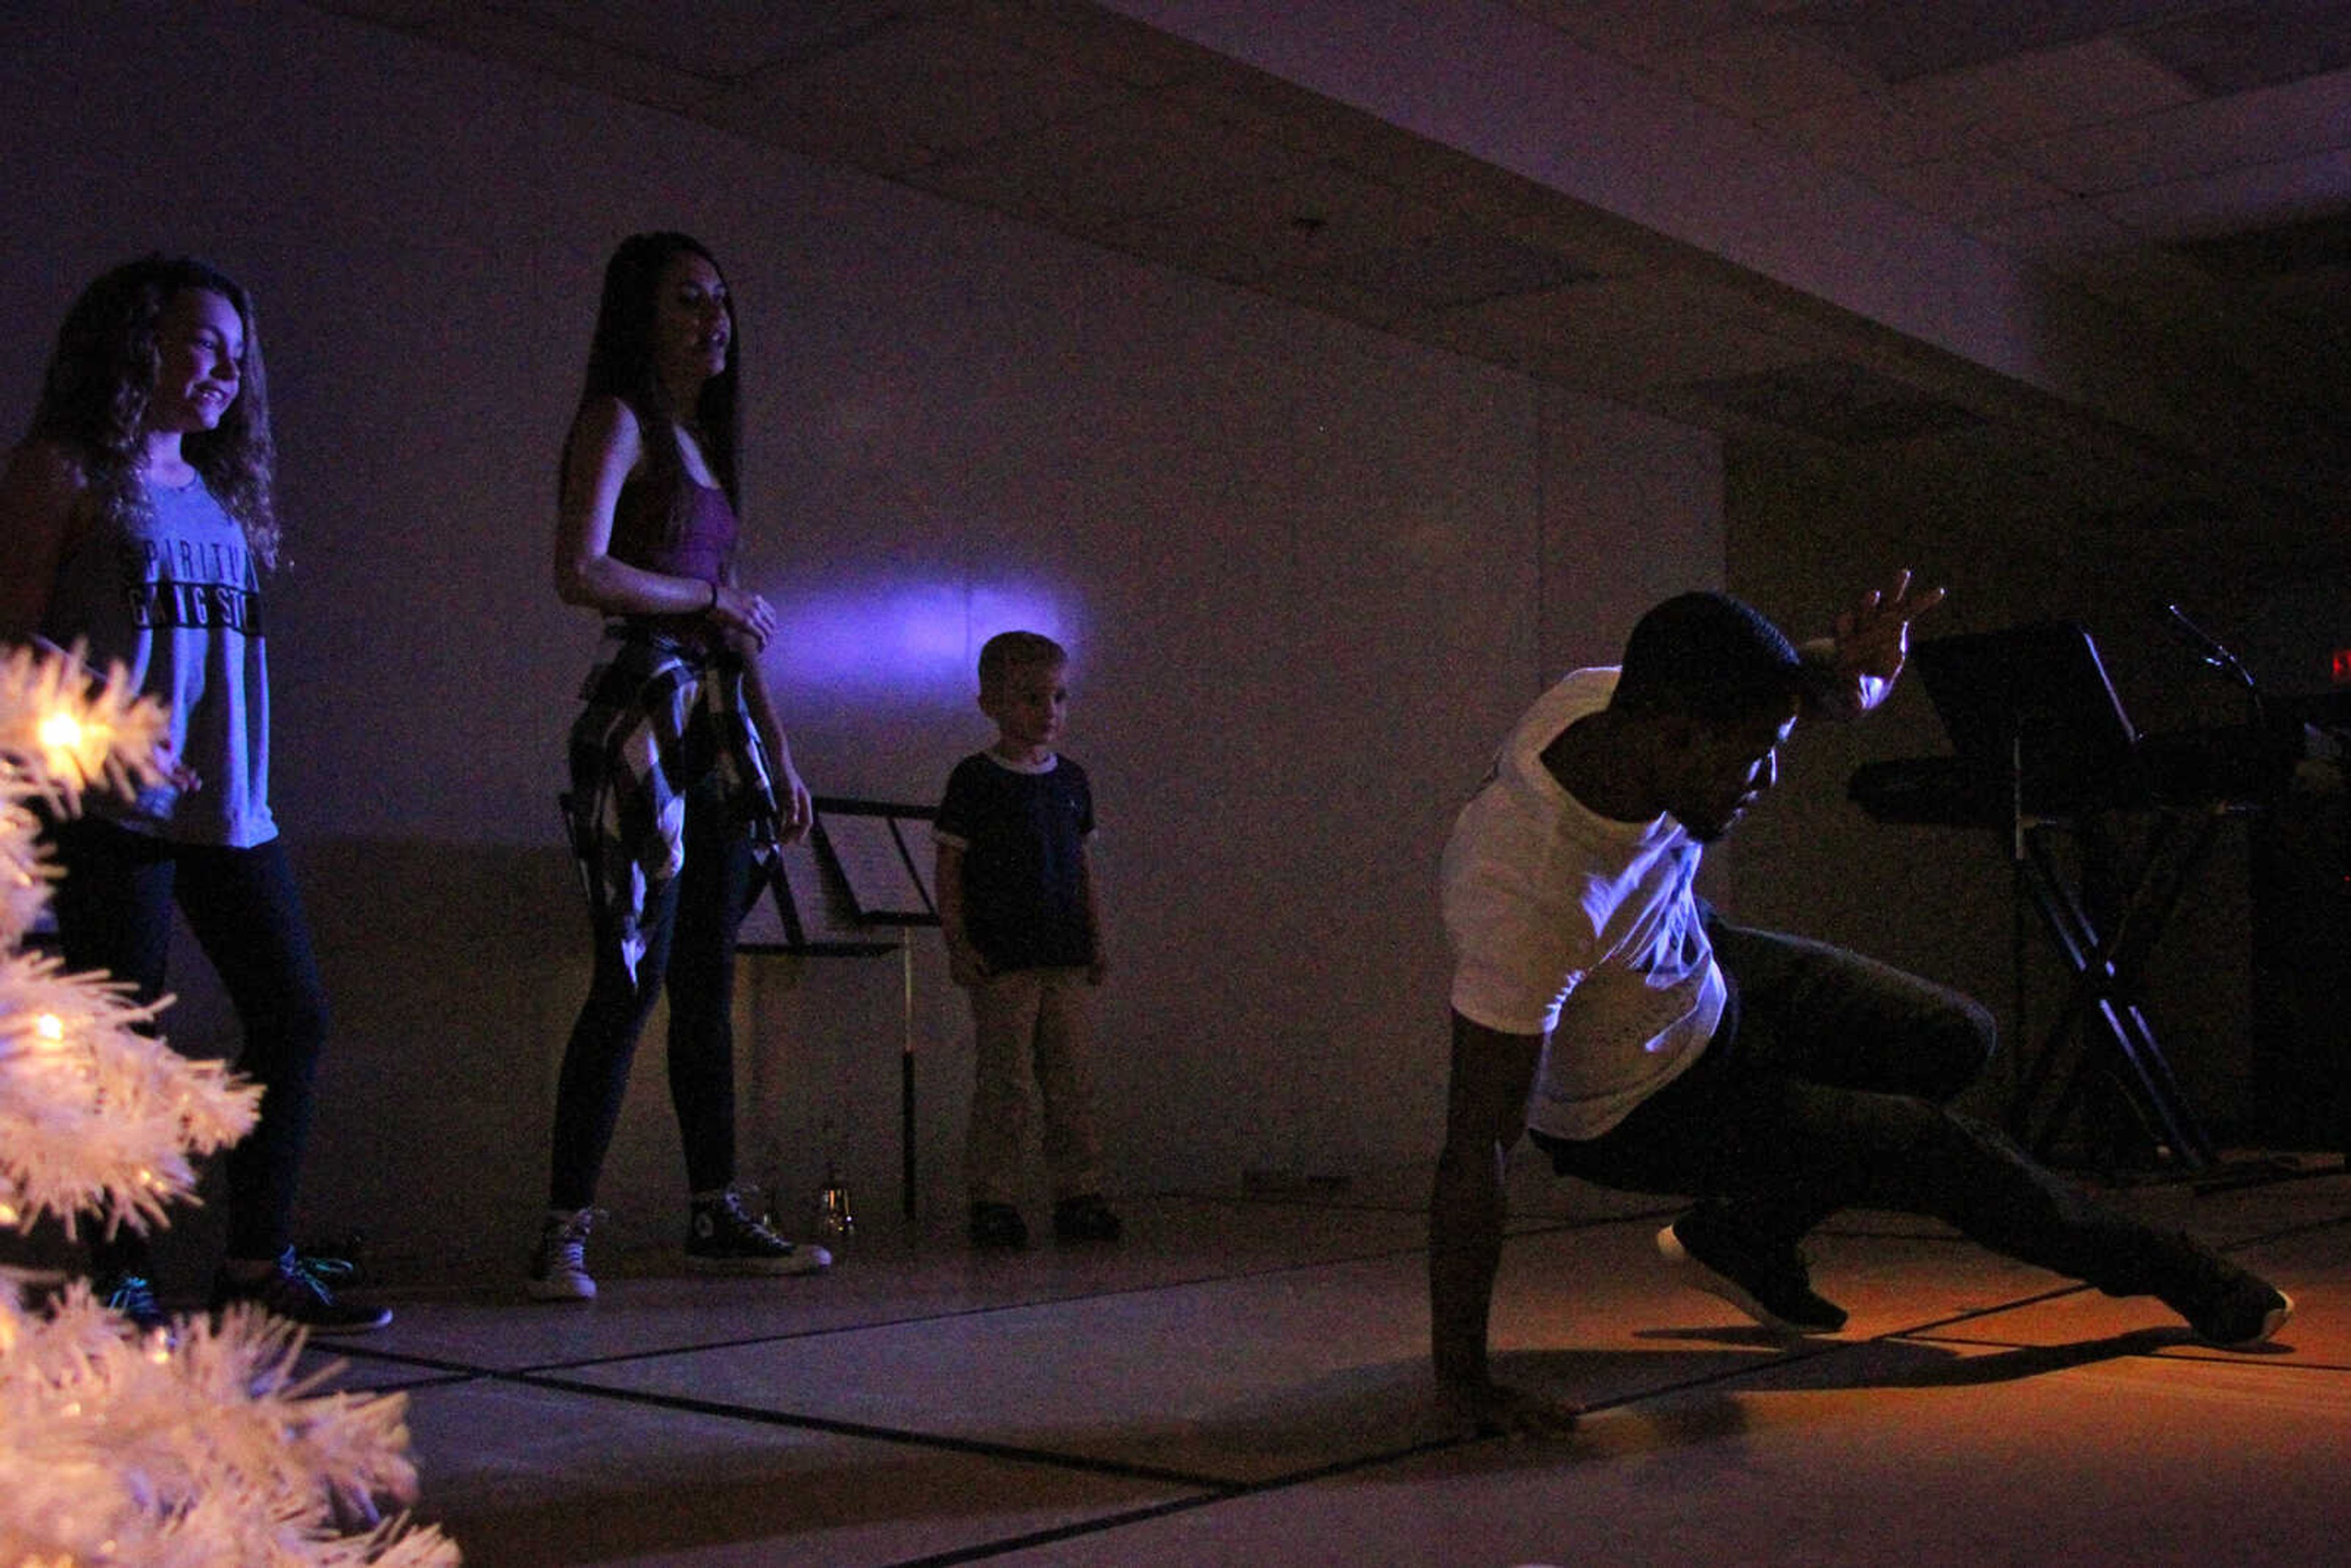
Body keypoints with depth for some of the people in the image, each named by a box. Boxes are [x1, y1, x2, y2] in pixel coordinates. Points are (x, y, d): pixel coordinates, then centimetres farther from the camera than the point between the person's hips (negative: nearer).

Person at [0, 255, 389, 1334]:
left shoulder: (221, 490, 20)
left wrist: (236, 778, 11)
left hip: (228, 807, 7)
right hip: (112, 806, -6)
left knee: (293, 1015, 2)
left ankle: (260, 1261, 12)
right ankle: (120, 1275, 8)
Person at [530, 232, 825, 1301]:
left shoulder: (702, 441, 22)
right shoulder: (618, 422, -2)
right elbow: (581, 573, -17)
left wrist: (780, 759, 18)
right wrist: (709, 596, -5)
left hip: (718, 729, 8)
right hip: (644, 716, -8)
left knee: (707, 982, 9)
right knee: (632, 978, -10)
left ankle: (716, 1215, 15)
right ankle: (565, 1233, -4)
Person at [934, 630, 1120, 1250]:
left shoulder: (1070, 778, 13)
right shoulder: (976, 780, -3)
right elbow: (949, 867, -3)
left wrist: (1096, 941, 14)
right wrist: (958, 944, -10)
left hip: (1067, 957, 5)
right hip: (1002, 959, -5)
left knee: (1073, 1081, 7)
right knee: (1004, 1081, -4)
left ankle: (1077, 1196, 14)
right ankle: (992, 1199, 4)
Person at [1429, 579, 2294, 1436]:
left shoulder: (1621, 702, -23)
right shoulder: (1533, 896, -43)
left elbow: (1787, 681, -5)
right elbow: (1475, 1147, -39)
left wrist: (1846, 672, -31)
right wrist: (1462, 1378, -35)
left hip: (1699, 967, 8)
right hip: (1635, 1109, -8)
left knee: (1956, 1040, 16)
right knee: (1949, 1156, -4)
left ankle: (1740, 1238, 30)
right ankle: (2171, 1274, 26)